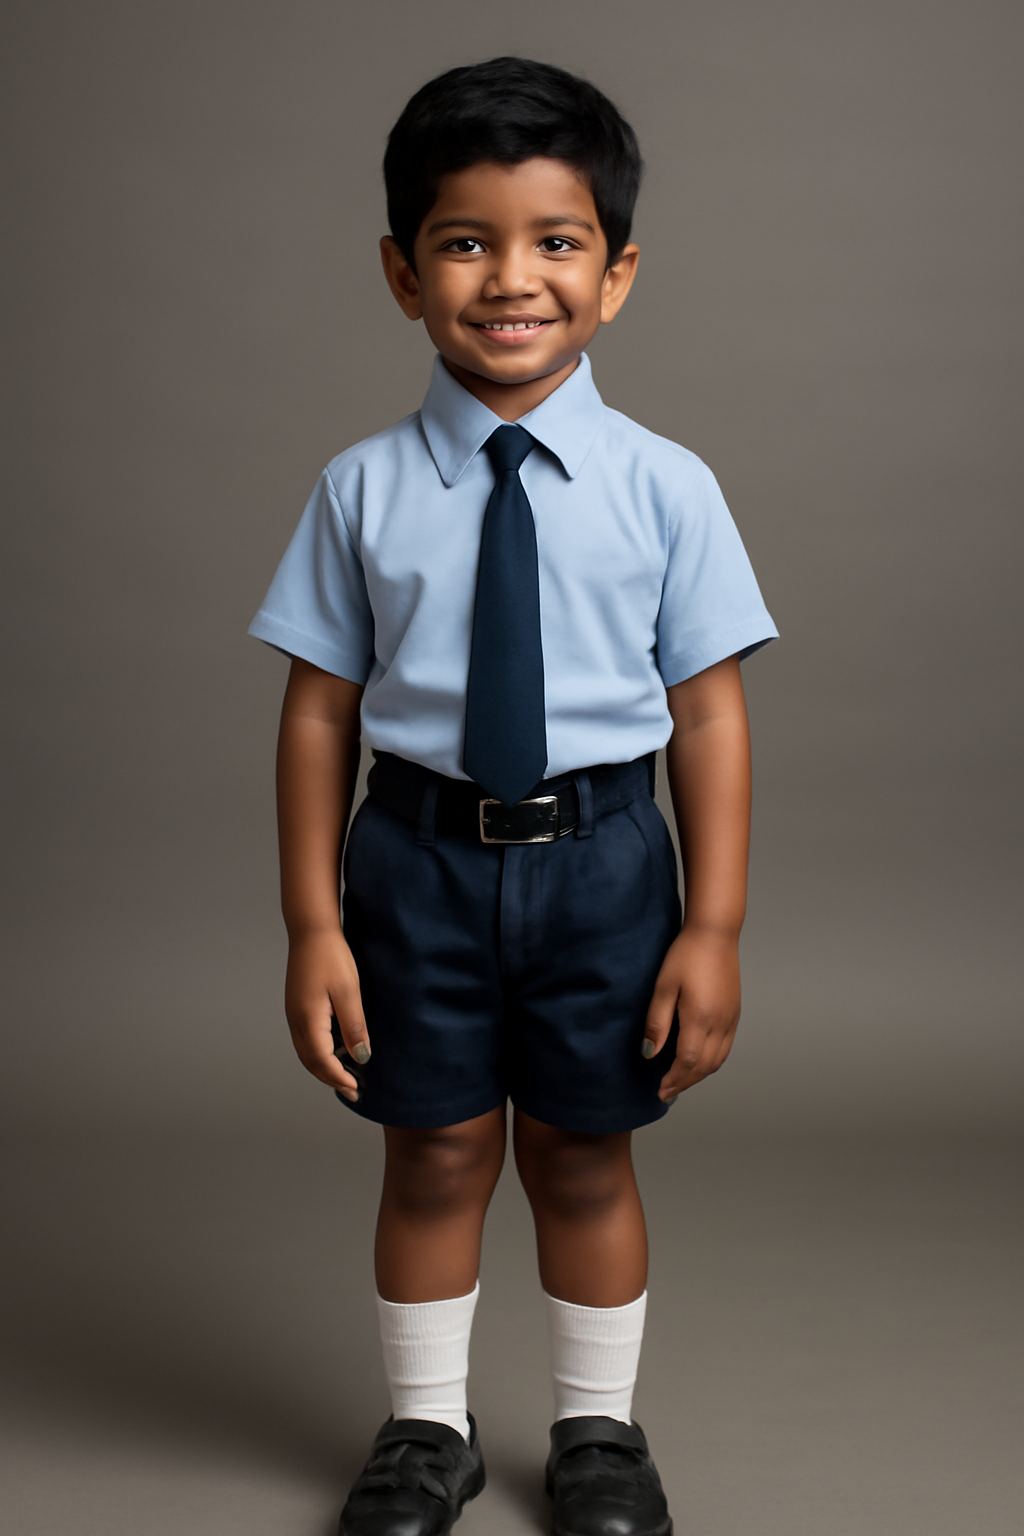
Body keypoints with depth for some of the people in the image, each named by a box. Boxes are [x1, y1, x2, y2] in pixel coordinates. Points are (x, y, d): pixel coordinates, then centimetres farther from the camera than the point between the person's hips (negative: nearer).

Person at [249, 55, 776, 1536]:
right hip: (418, 856, 1)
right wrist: (312, 924, -5)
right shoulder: (364, 489, -4)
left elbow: (708, 710, -5)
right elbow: (321, 707, -2)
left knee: (584, 1161, 14)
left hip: (601, 858, 0)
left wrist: (713, 927, -7)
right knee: (435, 1159, 13)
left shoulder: (662, 485, -6)